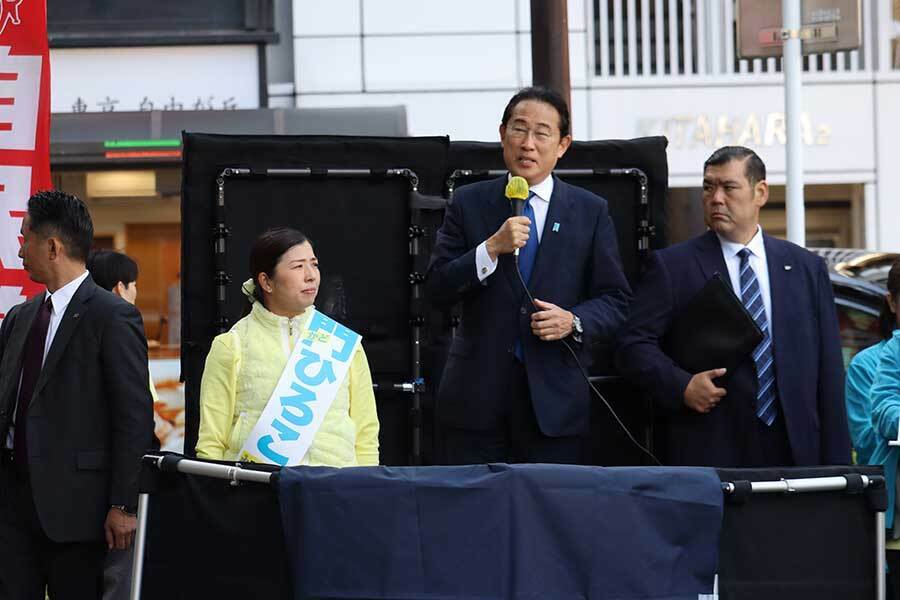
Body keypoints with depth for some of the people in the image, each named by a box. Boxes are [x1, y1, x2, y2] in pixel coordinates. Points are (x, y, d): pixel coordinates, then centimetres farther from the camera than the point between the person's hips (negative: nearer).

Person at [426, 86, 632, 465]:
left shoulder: (591, 212, 7)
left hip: (555, 401, 0)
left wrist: (574, 321, -14)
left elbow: (616, 301, 6)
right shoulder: (469, 204, 7)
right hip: (477, 397, 0)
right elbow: (436, 290, -2)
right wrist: (492, 248, -16)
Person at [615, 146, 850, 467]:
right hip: (708, 451, -2)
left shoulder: (806, 268, 13)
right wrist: (682, 386, -16)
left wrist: (835, 462, 5)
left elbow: (828, 370, 11)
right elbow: (634, 345, 1)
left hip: (795, 451, 2)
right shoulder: (671, 266, 6)